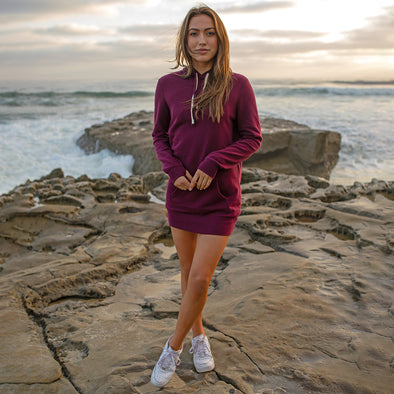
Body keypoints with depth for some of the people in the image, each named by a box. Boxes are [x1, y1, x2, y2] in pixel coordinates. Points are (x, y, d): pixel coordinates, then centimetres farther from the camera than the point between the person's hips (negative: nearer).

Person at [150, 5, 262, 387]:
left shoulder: (237, 85, -7)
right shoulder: (168, 85, 0)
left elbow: (252, 138, -5)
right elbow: (160, 135, 7)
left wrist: (212, 164, -17)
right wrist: (174, 169, -11)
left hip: (220, 198, -3)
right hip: (181, 194, 3)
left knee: (200, 279, -3)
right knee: (188, 272, 15)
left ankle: (173, 347, 19)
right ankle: (198, 335, 37)